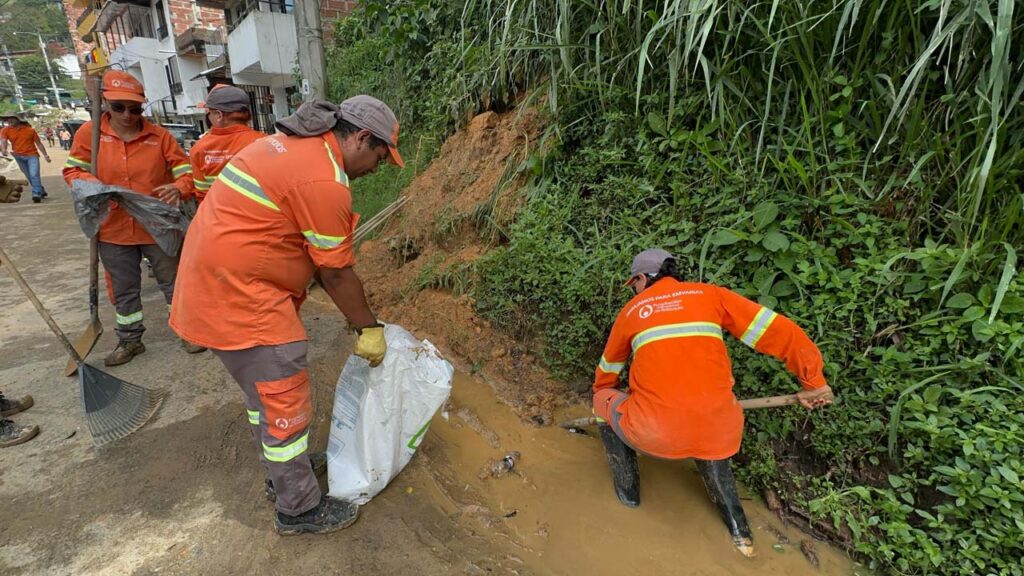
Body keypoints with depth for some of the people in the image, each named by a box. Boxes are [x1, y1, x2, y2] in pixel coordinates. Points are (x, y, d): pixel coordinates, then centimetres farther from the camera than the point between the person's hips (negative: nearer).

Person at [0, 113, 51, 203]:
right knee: (29, 176, 10)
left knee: (34, 175, -17)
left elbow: (38, 143, 3)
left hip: (32, 155, -3)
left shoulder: (30, 130, -4)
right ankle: (41, 192, 21)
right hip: (19, 157, 3)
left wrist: (45, 155, -1)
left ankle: (36, 194, -18)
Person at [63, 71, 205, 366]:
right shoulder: (89, 133, -1)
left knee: (173, 283, 9)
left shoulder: (159, 135, -5)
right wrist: (92, 185, -17)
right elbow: (72, 170, 5)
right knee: (124, 290, 16)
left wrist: (179, 187, -26)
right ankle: (130, 340, 33)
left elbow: (186, 170, -4)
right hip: (113, 230, 2)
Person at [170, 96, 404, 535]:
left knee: (263, 392, 23)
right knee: (285, 405, 2)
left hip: (214, 282, 11)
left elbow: (321, 254, 12)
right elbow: (336, 273, -16)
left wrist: (356, 313, 14)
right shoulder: (324, 180, -22)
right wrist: (369, 329, -1)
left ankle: (283, 472, 42)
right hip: (241, 296, -11)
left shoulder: (296, 143, 11)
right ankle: (300, 509, 21)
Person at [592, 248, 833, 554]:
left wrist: (601, 396, 46)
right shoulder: (709, 294, 10)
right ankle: (738, 530, 37)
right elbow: (779, 330, 5)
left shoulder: (631, 310, 11)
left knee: (604, 403, 27)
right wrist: (814, 380, 17)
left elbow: (608, 368, 26)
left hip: (654, 431, -2)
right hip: (716, 430, 3)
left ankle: (627, 489, 37)